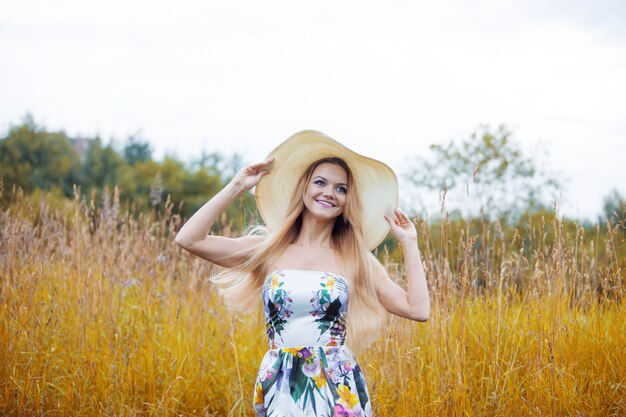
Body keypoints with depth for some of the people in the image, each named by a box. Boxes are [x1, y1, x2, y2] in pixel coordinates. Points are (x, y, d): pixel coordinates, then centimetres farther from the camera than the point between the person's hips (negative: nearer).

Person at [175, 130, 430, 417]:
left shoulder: (356, 259, 4)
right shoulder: (269, 250, 3)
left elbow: (418, 309, -2)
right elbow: (188, 239, -5)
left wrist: (408, 242, 2)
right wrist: (237, 186, -3)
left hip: (338, 390, 0)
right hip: (280, 390, 0)